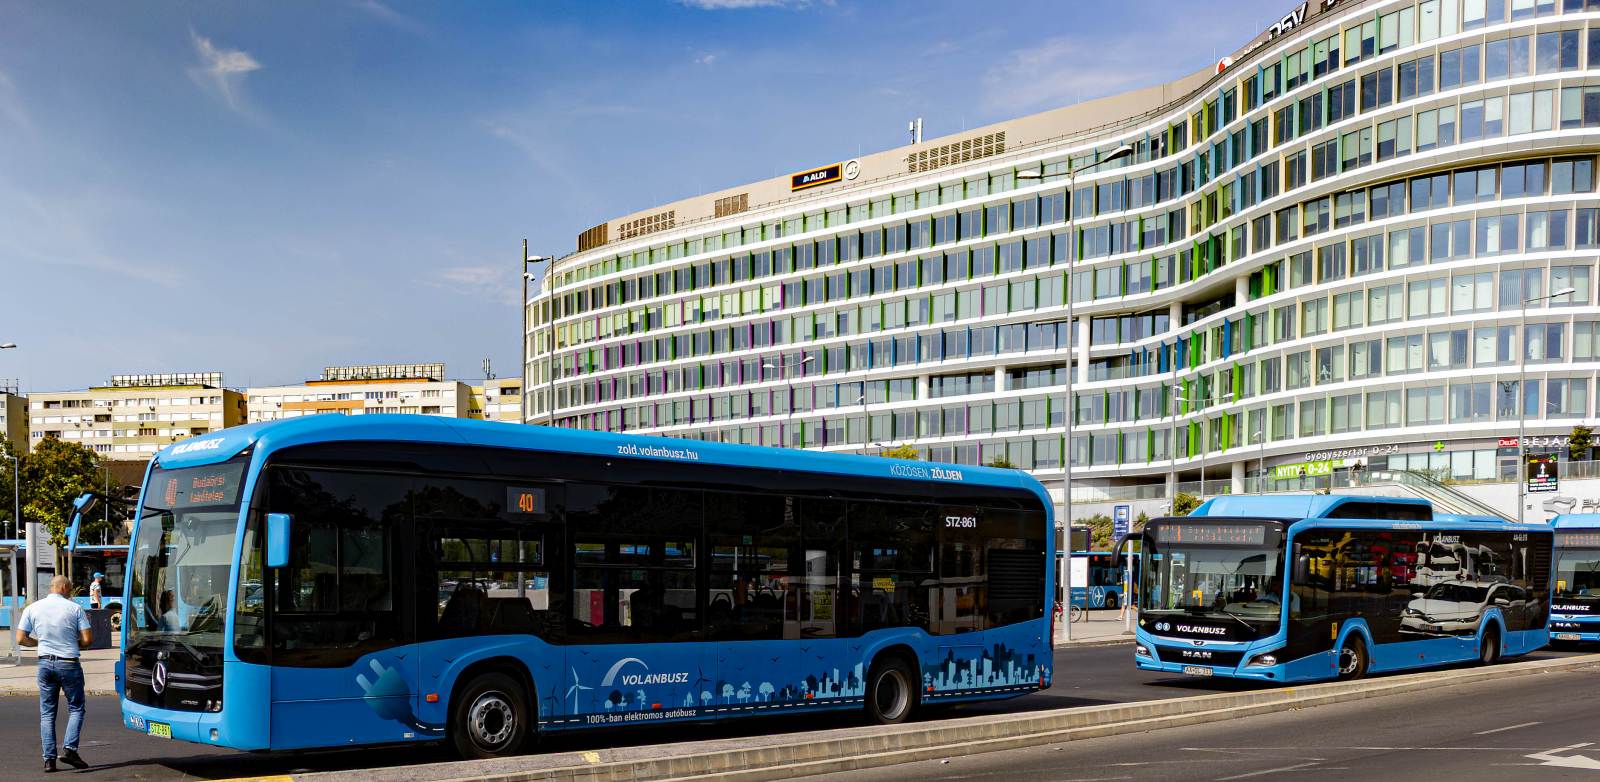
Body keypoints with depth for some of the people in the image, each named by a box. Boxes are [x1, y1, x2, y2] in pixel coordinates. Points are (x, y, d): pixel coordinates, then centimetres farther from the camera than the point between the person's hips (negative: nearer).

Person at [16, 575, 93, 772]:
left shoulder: (32, 609, 3)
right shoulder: (74, 608, -5)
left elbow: (21, 639, 3)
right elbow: (88, 639, -8)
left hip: (45, 663, 3)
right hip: (69, 664, -3)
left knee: (47, 713, 9)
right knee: (76, 708, 10)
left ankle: (49, 758, 4)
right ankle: (69, 749, -7)